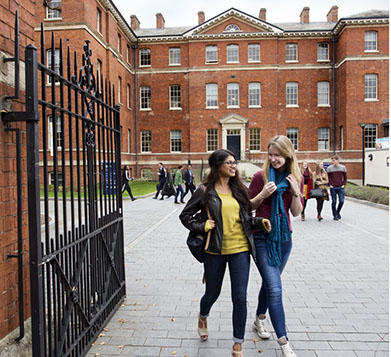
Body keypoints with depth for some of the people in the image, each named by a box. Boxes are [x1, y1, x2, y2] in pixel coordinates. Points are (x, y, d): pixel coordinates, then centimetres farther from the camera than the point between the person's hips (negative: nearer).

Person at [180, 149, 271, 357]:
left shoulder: (239, 189, 7)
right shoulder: (205, 191, -3)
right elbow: (185, 215, 4)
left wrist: (260, 222, -3)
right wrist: (203, 226, -9)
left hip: (240, 249, 2)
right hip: (215, 251, -2)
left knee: (240, 298, 0)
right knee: (212, 293, 16)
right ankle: (203, 318, 52)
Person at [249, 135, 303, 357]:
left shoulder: (295, 178, 2)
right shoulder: (261, 176, -9)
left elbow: (296, 212, 4)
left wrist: (296, 191, -13)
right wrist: (263, 194, -20)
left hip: (284, 237, 4)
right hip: (262, 237, -4)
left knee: (270, 282, 19)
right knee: (275, 289, -10)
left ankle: (259, 320, 42)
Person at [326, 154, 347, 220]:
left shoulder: (343, 167, 4)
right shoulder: (329, 168, 0)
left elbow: (345, 177, 11)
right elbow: (328, 178, 7)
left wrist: (343, 184, 0)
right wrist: (330, 185, -4)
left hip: (341, 187, 1)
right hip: (333, 188, -1)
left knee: (341, 201, -3)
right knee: (334, 202, 1)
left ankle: (338, 212, 23)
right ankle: (335, 215, 13)